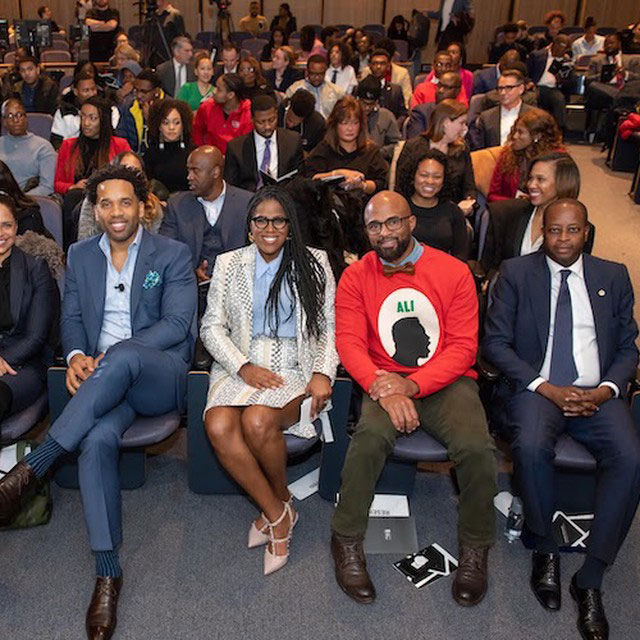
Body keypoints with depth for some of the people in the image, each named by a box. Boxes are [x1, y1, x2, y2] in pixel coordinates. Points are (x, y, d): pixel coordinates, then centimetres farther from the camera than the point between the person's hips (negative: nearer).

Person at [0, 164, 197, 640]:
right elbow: (71, 318, 14)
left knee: (123, 357, -39)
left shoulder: (173, 255, 5)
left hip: (161, 373, -2)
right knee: (97, 439, -31)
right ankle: (108, 573, -23)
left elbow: (178, 323, -6)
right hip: (104, 379, 3)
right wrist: (76, 356, -11)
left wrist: (110, 355, -17)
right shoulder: (80, 256, 17)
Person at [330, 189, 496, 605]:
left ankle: (475, 549, 0)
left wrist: (413, 385, -18)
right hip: (385, 383, 0)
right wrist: (384, 390, -22)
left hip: (446, 382, 0)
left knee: (477, 447, -27)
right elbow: (349, 342, -4)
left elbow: (463, 347, -4)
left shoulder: (454, 272, 0)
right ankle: (347, 542, -9)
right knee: (369, 438, -31)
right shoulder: (356, 277, 4)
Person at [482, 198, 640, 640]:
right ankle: (545, 550, -6)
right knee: (531, 447, -33)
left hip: (597, 393, 2)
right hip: (537, 388, -2)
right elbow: (496, 343, 0)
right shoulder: (516, 273, 7)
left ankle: (590, 579, -13)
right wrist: (546, 388, -11)